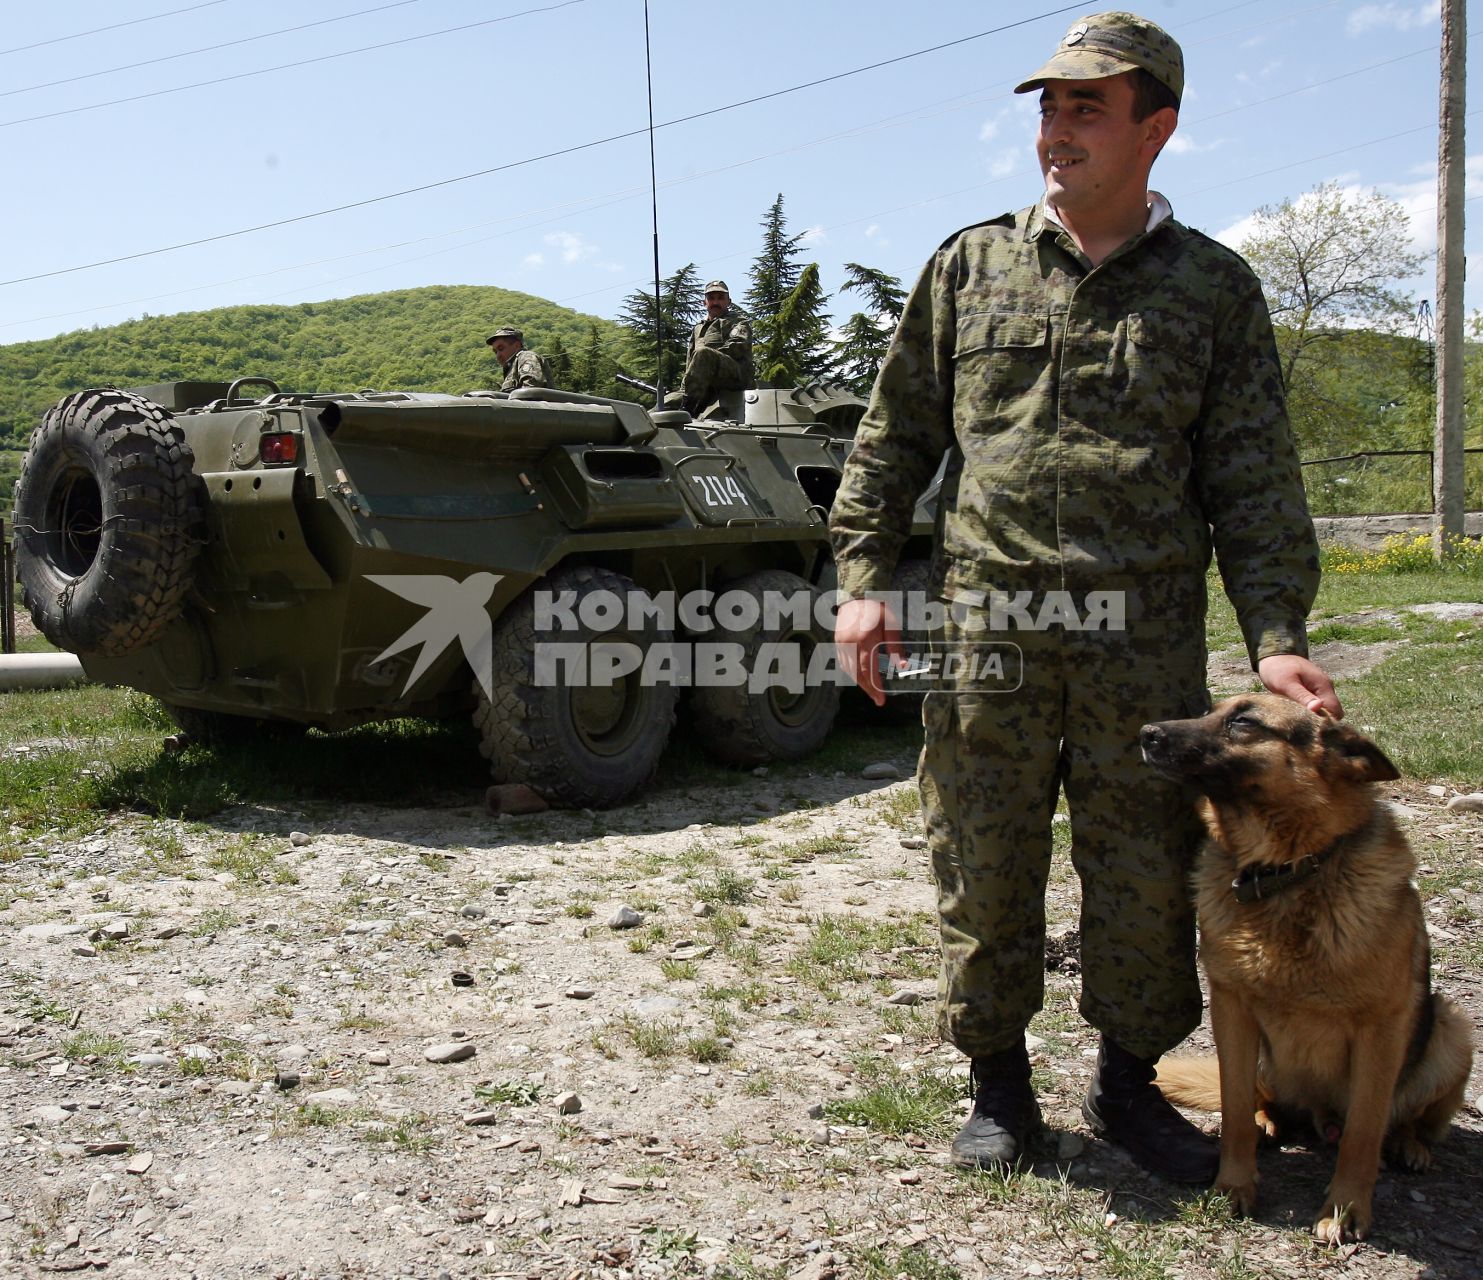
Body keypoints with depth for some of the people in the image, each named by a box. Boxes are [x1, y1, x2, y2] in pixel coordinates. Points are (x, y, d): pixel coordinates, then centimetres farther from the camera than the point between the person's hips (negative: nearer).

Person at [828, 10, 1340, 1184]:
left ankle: (1129, 1085, 28)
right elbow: (895, 438, 12)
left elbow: (1255, 483, 4)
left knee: (1147, 874, 8)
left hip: (1147, 643, 0)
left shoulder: (1215, 289, 7)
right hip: (982, 633, 1)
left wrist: (1276, 635, -8)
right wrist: (864, 577, 1)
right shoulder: (970, 268, 10)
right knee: (985, 870, 7)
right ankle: (999, 1084, 26)